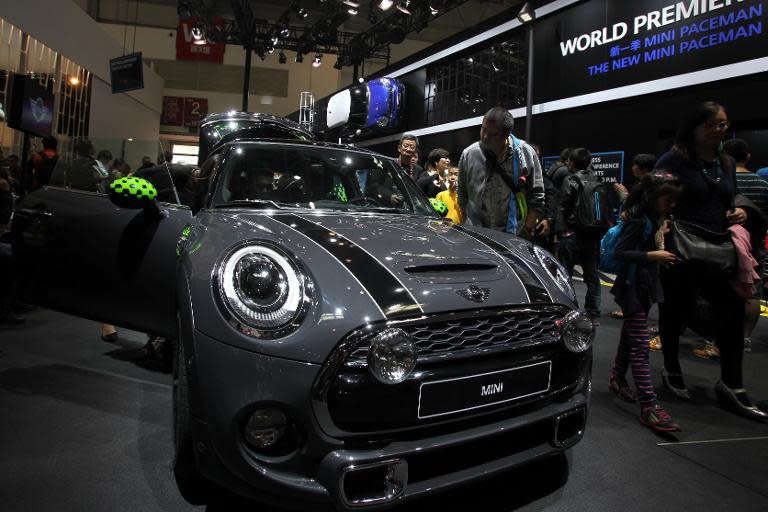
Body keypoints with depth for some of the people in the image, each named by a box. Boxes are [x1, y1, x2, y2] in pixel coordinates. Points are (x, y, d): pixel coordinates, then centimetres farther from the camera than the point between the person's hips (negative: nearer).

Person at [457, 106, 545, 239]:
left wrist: (527, 231, -6)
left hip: (515, 236, -1)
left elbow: (537, 198, 0)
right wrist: (466, 227, 7)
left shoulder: (526, 153, -3)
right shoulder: (468, 154, 0)